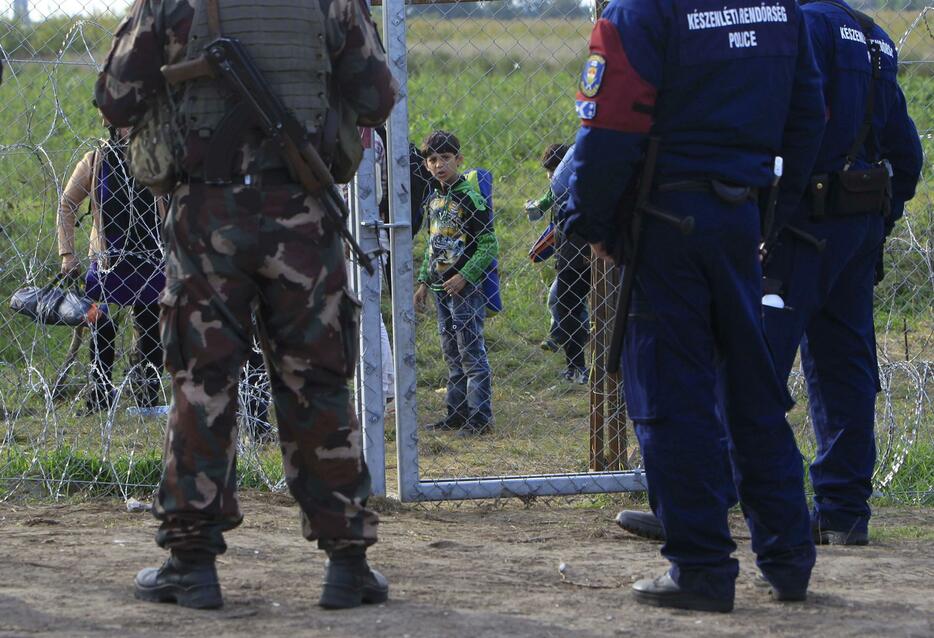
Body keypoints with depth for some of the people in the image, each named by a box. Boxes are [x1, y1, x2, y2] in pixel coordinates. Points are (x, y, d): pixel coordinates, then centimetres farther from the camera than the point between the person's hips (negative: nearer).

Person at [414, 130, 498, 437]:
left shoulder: (470, 199, -12)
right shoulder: (433, 201, 12)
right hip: (441, 288, 8)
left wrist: (464, 277, -19)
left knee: (472, 354, -7)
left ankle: (480, 417, -5)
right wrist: (424, 282, 16)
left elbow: (489, 245, -14)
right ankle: (456, 413, 20)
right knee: (452, 354, 14)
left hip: (466, 287, -8)